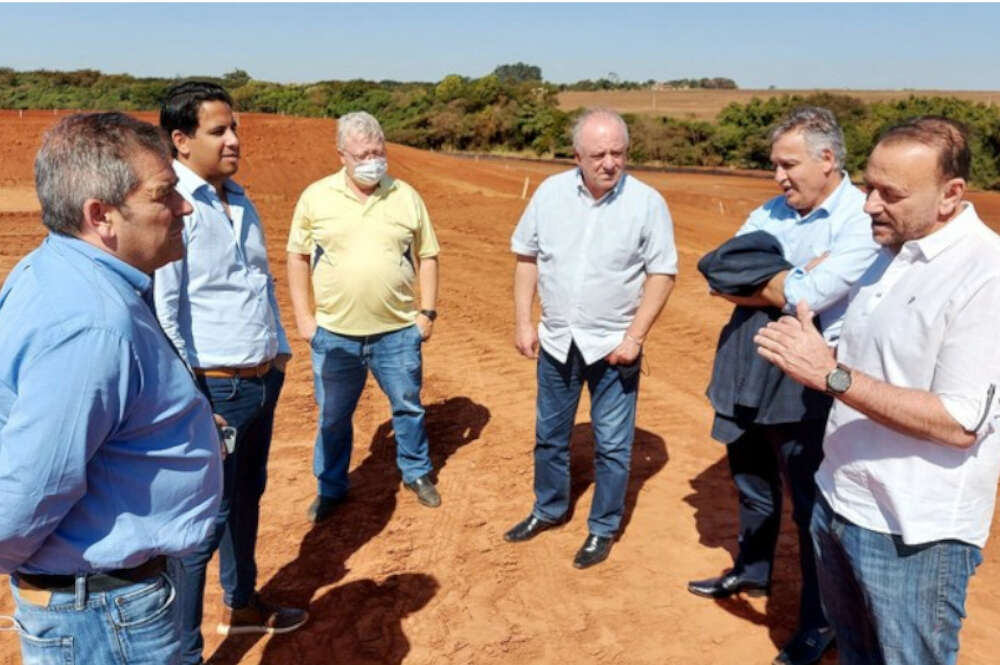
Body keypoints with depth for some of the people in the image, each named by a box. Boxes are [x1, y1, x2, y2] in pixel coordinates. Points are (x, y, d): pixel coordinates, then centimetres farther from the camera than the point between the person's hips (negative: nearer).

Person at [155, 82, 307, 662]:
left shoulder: (241, 202, 11)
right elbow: (161, 312, -20)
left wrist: (281, 352, 18)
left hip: (263, 381, 9)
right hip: (213, 390, -8)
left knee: (246, 500, 22)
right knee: (204, 522, 1)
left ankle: (241, 604, 42)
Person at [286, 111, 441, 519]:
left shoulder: (406, 197, 1)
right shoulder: (316, 198, -2)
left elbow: (427, 256, 6)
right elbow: (297, 257, 4)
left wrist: (428, 310, 1)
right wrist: (303, 316, 0)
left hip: (398, 332, 1)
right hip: (334, 335, 0)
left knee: (408, 406, 14)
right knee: (332, 416, 13)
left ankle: (417, 473, 36)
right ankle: (331, 488, 32)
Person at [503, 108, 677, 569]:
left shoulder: (647, 202, -11)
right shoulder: (550, 193, -4)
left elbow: (662, 273, -9)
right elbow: (526, 257, 4)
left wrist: (635, 336, -15)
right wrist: (523, 321, -1)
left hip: (613, 346, -3)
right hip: (556, 341, 3)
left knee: (612, 445, 9)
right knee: (549, 434, 19)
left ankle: (603, 528, 28)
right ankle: (549, 509, 40)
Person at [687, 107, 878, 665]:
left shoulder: (863, 221, -15)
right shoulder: (771, 212, 6)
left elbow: (805, 298, -25)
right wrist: (790, 280, -15)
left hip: (805, 380, -6)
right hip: (746, 366, 7)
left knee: (812, 503, 7)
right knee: (753, 482, 23)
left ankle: (821, 620, 26)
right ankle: (752, 572, 46)